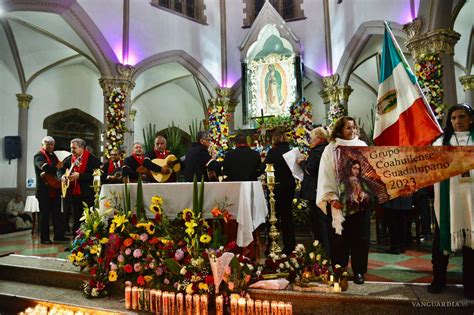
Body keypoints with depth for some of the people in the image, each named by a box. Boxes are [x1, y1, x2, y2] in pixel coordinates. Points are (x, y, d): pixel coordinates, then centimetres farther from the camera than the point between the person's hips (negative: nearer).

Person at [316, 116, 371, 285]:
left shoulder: (362, 146, 8)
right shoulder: (331, 149, 1)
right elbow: (326, 176, -3)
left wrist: (369, 192, -5)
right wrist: (331, 198, -12)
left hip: (361, 198, 2)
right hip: (340, 200, -2)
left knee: (360, 236, 6)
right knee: (340, 237, 2)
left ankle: (358, 270, 18)